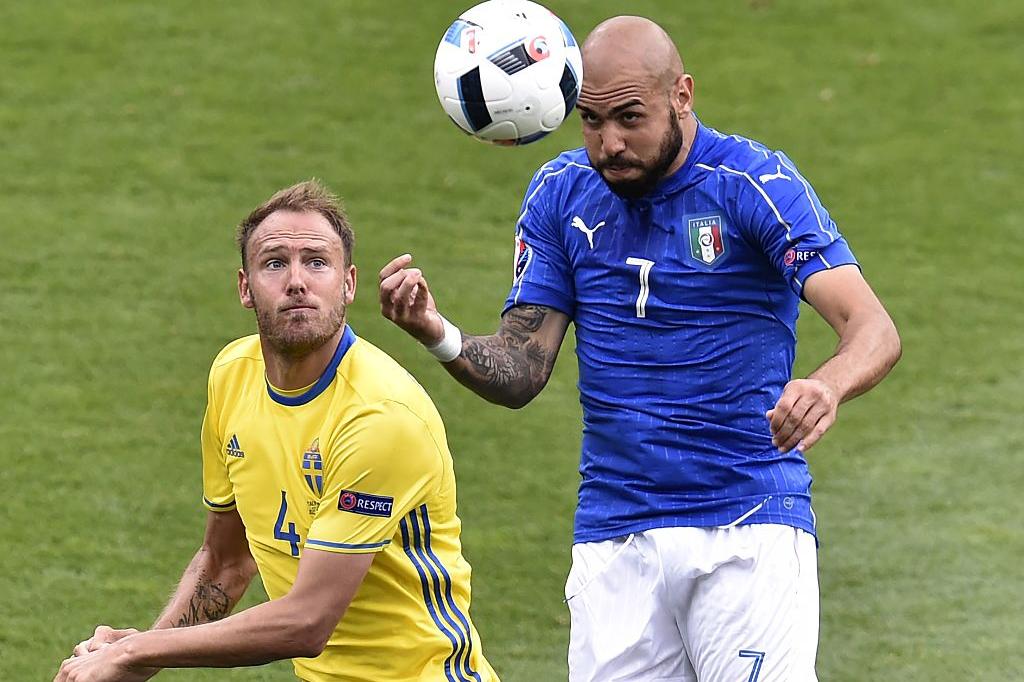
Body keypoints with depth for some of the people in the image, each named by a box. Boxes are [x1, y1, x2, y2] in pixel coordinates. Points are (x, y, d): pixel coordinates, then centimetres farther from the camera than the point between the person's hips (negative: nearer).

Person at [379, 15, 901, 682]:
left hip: (750, 529, -4)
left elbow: (874, 327, -18)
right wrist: (437, 333, -18)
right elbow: (521, 371, 3)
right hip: (613, 541, 4)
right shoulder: (561, 194, 6)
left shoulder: (755, 183, -8)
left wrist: (827, 387, -40)